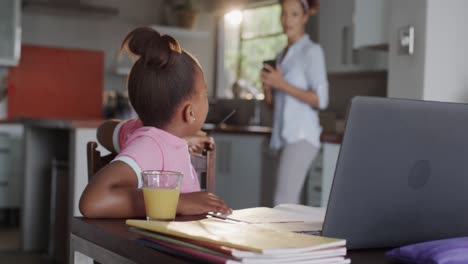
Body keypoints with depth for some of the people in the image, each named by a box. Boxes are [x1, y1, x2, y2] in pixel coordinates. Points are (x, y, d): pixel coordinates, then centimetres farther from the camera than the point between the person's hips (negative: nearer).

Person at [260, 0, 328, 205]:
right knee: (289, 201, 3)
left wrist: (282, 84, -15)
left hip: (301, 136, -7)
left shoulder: (311, 51, -3)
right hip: (285, 136, 7)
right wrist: (267, 86, 0)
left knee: (283, 201, -16)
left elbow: (321, 100, -12)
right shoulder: (282, 55, 19)